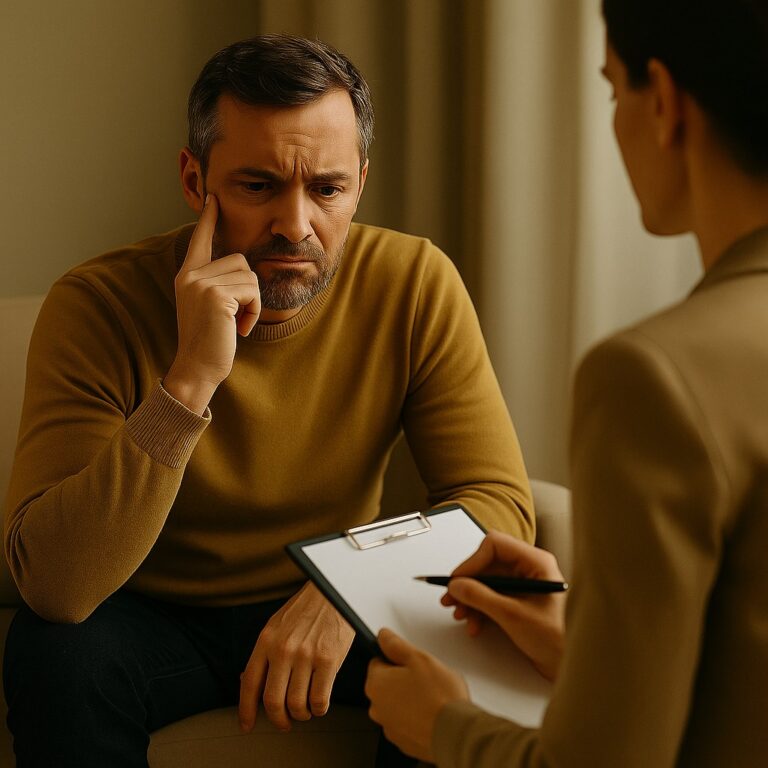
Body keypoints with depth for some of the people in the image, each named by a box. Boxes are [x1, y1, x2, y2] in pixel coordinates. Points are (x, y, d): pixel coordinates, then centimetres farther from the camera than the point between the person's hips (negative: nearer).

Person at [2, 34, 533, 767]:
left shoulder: (415, 283, -14)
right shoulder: (97, 306, -20)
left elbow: (500, 501, -13)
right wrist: (192, 379, -39)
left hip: (331, 615, 2)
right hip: (154, 619, -1)